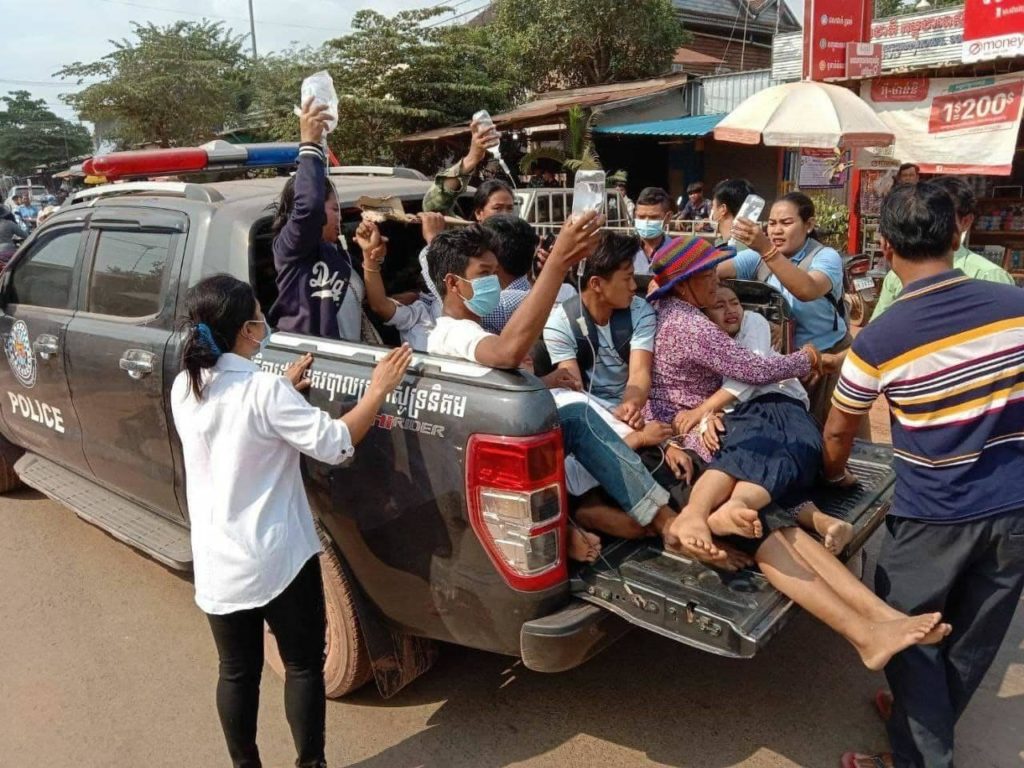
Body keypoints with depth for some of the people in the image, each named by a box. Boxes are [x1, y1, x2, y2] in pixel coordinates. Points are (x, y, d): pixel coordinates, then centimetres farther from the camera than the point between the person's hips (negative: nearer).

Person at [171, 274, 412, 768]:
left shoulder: (183, 389, -1)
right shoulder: (264, 389, -22)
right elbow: (334, 444, -21)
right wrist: (378, 390, -11)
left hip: (217, 563, 6)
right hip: (278, 559, -6)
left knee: (237, 671, 21)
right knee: (304, 665, 15)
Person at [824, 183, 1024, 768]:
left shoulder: (878, 340, -17)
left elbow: (838, 432, -1)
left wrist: (835, 476, 19)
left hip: (936, 516, -4)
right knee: (975, 635, 20)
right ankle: (930, 719, 42)